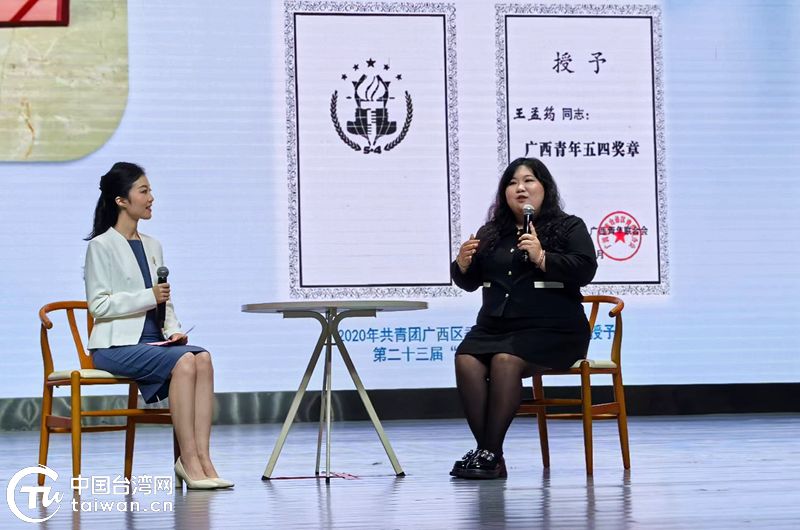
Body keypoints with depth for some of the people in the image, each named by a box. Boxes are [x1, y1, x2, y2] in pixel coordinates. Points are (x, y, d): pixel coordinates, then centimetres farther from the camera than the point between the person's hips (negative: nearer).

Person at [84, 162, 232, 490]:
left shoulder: (152, 246, 20)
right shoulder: (101, 246, -1)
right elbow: (98, 305, -9)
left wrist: (173, 330, 2)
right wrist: (148, 297, -17)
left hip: (153, 340, 6)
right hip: (117, 344, -6)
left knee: (202, 358, -26)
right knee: (183, 361, -31)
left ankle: (202, 457, -32)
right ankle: (189, 460, -30)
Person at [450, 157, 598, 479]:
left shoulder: (570, 228, 7)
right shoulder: (491, 233, 20)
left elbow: (586, 269, -9)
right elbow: (470, 282, 22)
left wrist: (542, 258, -19)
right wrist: (462, 265, 0)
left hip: (550, 328, -4)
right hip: (495, 325, 5)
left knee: (506, 361, -32)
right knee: (466, 360, -27)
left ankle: (492, 454, -27)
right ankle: (484, 448, -26)